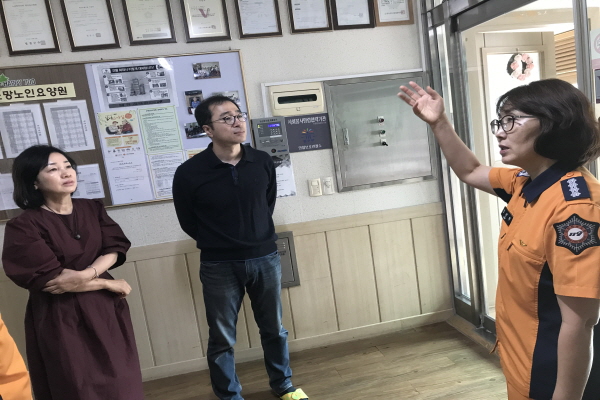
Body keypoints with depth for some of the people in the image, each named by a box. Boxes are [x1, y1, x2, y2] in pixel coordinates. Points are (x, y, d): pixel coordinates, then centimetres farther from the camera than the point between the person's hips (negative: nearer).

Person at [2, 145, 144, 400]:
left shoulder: (92, 209, 3)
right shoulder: (23, 227, -13)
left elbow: (114, 248, -2)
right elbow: (50, 280, -17)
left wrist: (87, 275, -21)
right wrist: (110, 284, -11)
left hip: (104, 308, 4)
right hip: (60, 318, -4)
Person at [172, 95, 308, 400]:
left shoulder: (263, 162, -6)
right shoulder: (189, 173, -14)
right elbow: (188, 223, 1)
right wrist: (217, 244, 9)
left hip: (265, 258, 3)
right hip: (219, 266, -2)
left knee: (274, 329, 18)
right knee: (222, 338, 12)